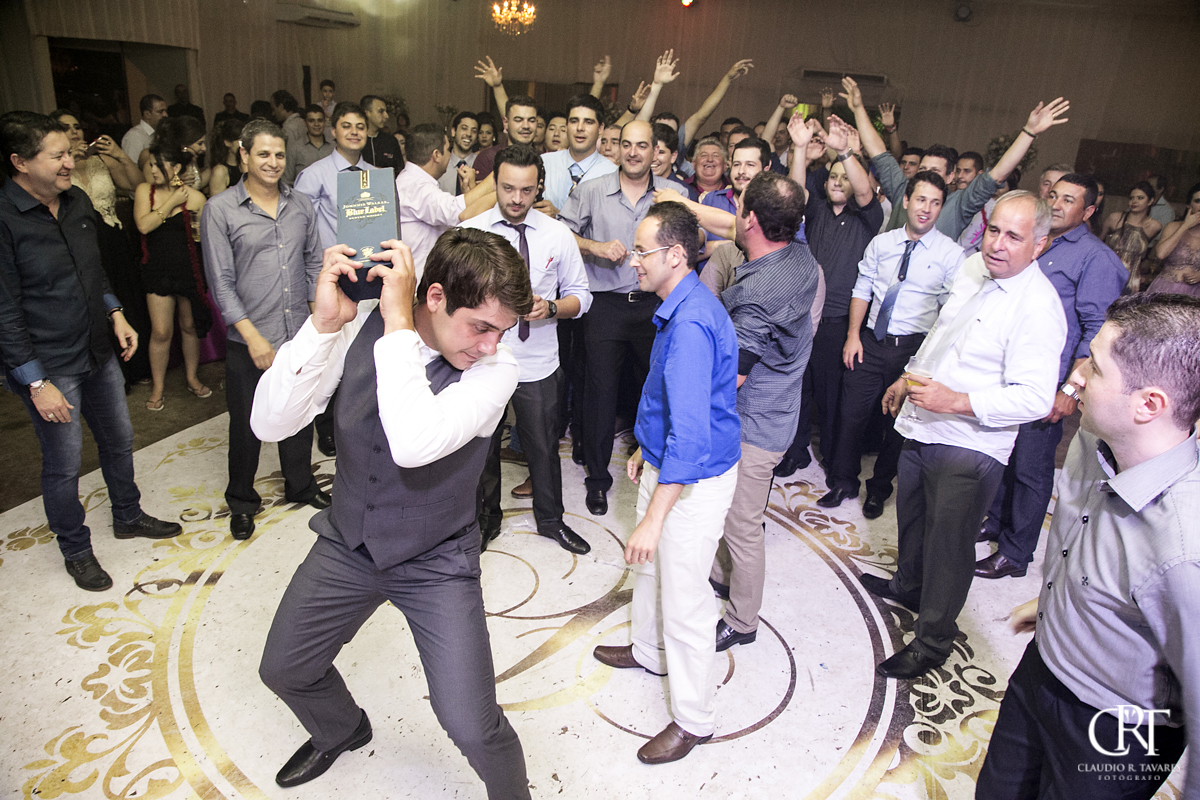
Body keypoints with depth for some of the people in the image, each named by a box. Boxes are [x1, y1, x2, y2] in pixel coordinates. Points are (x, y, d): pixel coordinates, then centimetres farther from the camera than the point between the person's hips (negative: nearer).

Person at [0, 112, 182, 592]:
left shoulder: (76, 201, 2)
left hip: (99, 352, 7)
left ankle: (128, 516, 43)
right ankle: (76, 551, 29)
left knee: (119, 439, 21)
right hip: (48, 367, -7)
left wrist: (115, 314, 8)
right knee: (64, 464, 8)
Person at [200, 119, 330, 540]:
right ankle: (241, 502, 30)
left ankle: (300, 486, 37)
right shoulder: (219, 210, -5)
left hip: (300, 335, 4)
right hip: (249, 341, -3)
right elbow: (221, 282, -8)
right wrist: (253, 337, -13)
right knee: (246, 426, 9)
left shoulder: (300, 204, 7)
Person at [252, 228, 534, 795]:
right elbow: (271, 423, -20)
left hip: (436, 562, -4)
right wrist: (324, 323, -31)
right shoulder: (359, 325, -15)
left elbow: (415, 445, -41)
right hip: (348, 542, 4)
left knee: (473, 728, -8)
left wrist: (398, 320, -36)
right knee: (283, 669, 22)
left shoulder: (496, 368, -25)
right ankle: (341, 730, 57)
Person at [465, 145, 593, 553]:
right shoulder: (469, 232, -3)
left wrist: (550, 307, -16)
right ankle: (486, 518, 40)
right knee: (482, 446, 15)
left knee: (543, 446, 15)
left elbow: (580, 297, 3)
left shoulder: (558, 235, 0)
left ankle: (550, 519, 38)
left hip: (538, 366, 0)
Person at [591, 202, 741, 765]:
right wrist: (646, 448, 26)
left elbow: (690, 433, -34)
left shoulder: (691, 324, -29)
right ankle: (649, 651, 52)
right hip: (666, 462, 10)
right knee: (649, 564, 27)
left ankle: (694, 720, 24)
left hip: (695, 479, -10)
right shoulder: (679, 307, 5)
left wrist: (653, 518, -34)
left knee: (684, 600, 4)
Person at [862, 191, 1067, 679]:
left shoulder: (1038, 307, -22)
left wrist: (955, 401, -32)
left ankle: (933, 640, 23)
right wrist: (908, 379, 23)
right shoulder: (973, 268, 2)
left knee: (949, 543, 5)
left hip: (969, 446, -8)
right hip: (923, 427, 8)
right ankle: (908, 585, 51)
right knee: (912, 517, 26)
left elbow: (1035, 399, -27)